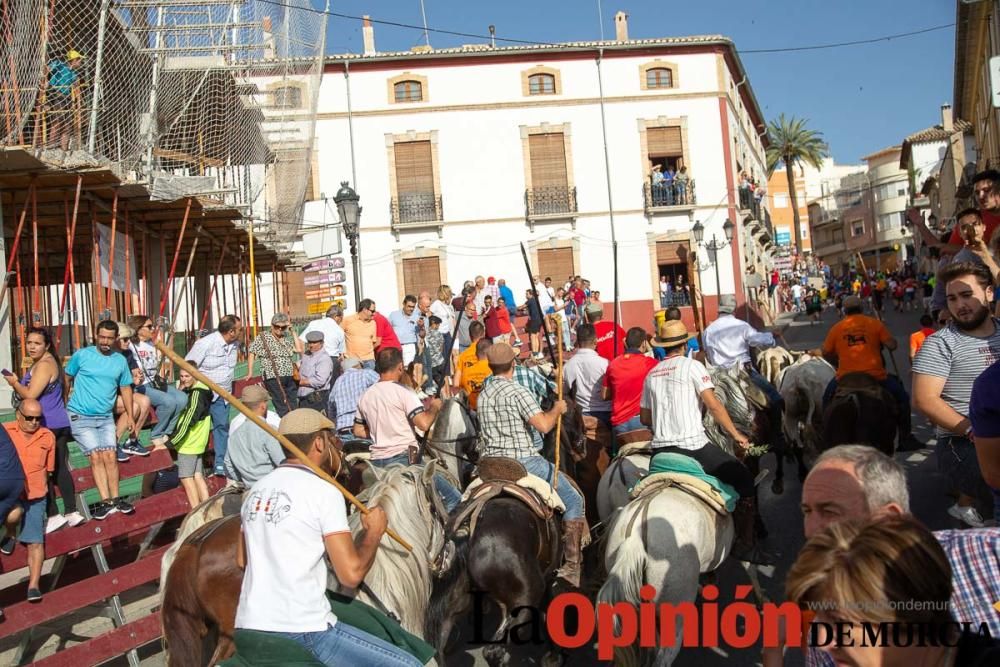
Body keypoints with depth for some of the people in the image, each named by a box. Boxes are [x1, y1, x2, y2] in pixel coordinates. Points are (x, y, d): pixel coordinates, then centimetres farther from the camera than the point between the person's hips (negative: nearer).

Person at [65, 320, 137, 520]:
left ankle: (114, 498, 3)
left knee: (110, 457, -5)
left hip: (105, 417, 3)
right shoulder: (81, 355, -4)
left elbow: (125, 388, 14)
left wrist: (130, 417, 11)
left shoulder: (120, 361, 7)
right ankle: (106, 501, -7)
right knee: (96, 457, -9)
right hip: (80, 416, -3)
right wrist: (62, 406, -3)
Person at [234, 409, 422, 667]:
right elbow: (351, 574, -17)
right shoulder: (324, 491, -13)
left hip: (249, 630, 9)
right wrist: (374, 532, 0)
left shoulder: (257, 489, 8)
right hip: (302, 631, -8)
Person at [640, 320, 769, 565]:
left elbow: (644, 418, 17)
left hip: (660, 451, 6)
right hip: (693, 446, -6)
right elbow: (713, 405, -9)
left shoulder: (651, 374, 15)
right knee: (744, 480, 4)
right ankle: (745, 546, 4)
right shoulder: (692, 365, -2)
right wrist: (736, 435, -2)